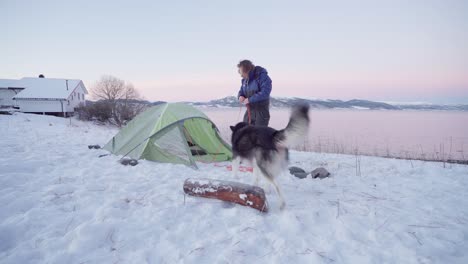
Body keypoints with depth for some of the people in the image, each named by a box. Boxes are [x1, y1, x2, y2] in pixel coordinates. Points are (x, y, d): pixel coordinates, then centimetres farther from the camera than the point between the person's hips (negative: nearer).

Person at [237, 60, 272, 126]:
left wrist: (250, 99, -27)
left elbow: (265, 93, -27)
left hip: (261, 111, -7)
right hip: (249, 110, 7)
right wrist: (240, 96, -6)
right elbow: (241, 91, 18)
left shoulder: (262, 77, -17)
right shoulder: (245, 80, 5)